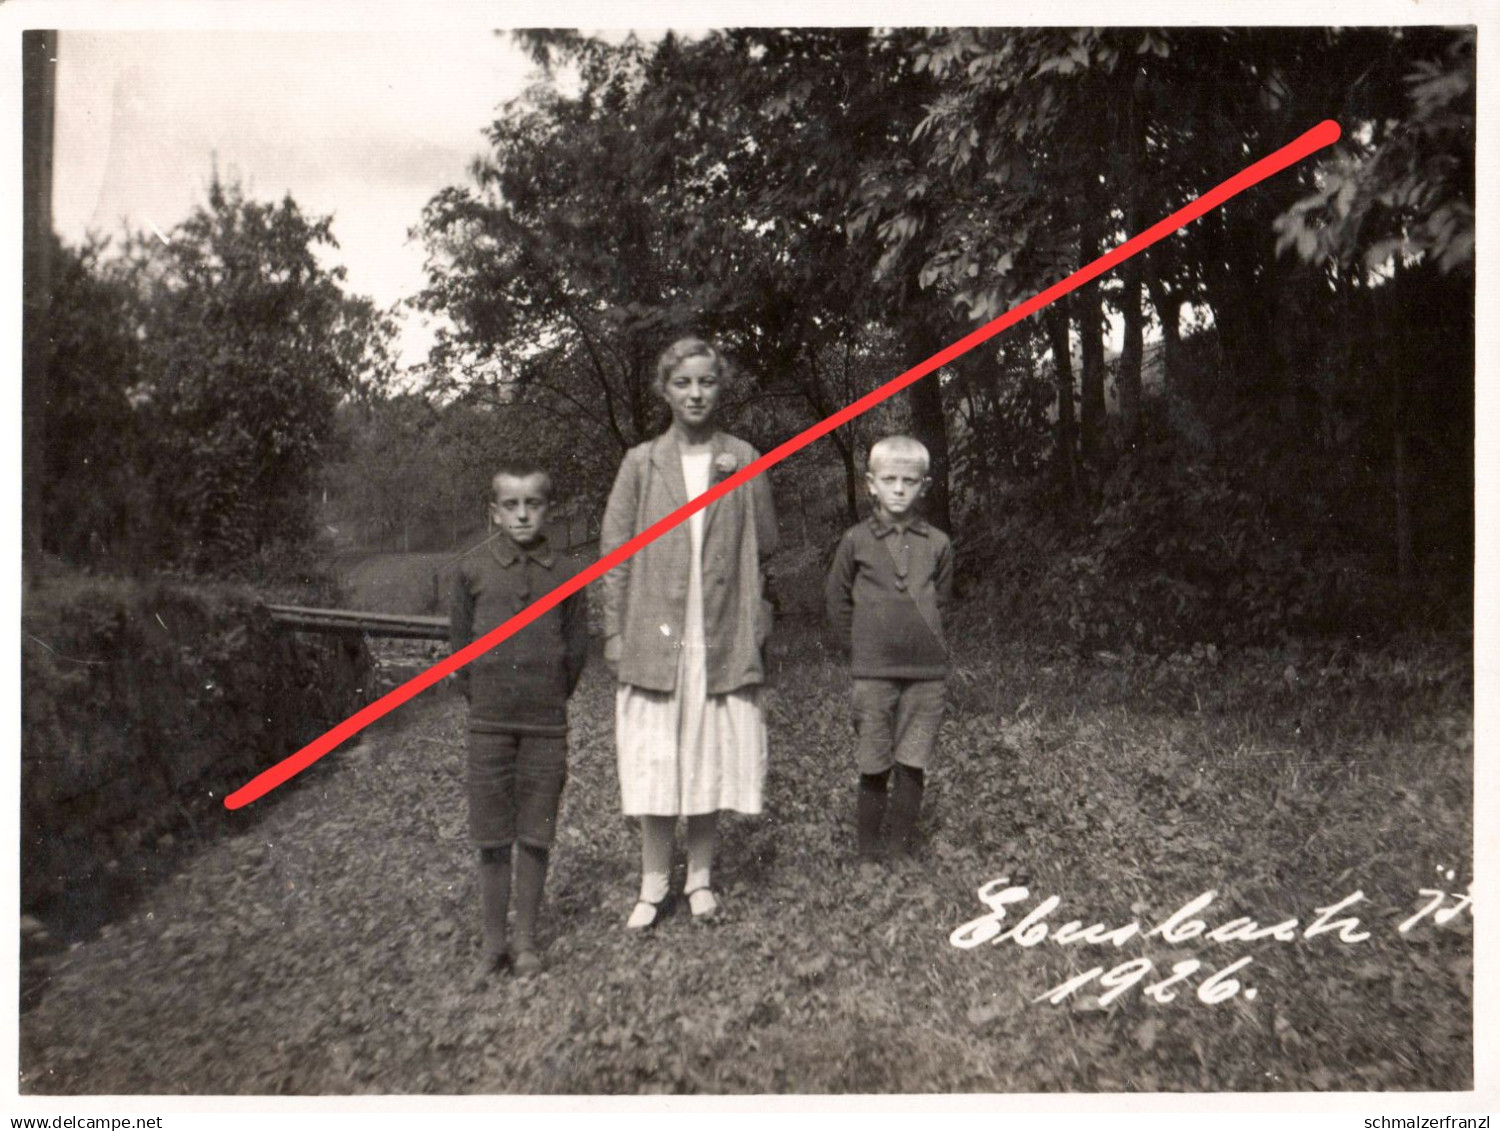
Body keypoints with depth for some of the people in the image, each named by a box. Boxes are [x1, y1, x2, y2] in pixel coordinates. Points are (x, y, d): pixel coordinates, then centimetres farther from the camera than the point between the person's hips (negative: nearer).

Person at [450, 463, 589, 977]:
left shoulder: (565, 574, 0)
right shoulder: (472, 568, -1)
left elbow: (576, 647, 7)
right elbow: (460, 642, 5)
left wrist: (549, 699, 9)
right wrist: (480, 698, 7)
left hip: (546, 724, 0)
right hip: (489, 723, 0)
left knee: (535, 838, 7)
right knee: (493, 840, 7)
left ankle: (526, 940, 20)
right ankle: (491, 942, 20)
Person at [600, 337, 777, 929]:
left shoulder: (742, 461, 6)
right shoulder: (641, 463, 3)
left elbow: (765, 544, 8)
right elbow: (614, 550, 3)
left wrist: (735, 483, -4)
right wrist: (617, 633, -1)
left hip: (724, 639, 1)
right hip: (655, 636, -1)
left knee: (711, 758, 8)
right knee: (653, 763, 3)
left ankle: (700, 876, 25)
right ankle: (654, 884, 18)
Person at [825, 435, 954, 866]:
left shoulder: (937, 544, 4)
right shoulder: (856, 541, 0)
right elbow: (837, 600, 8)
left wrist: (922, 642, 12)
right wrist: (860, 650, 7)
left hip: (927, 671, 1)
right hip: (873, 672, -1)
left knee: (912, 766, 5)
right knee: (874, 769, 4)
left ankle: (900, 853, 18)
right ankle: (868, 855, 17)